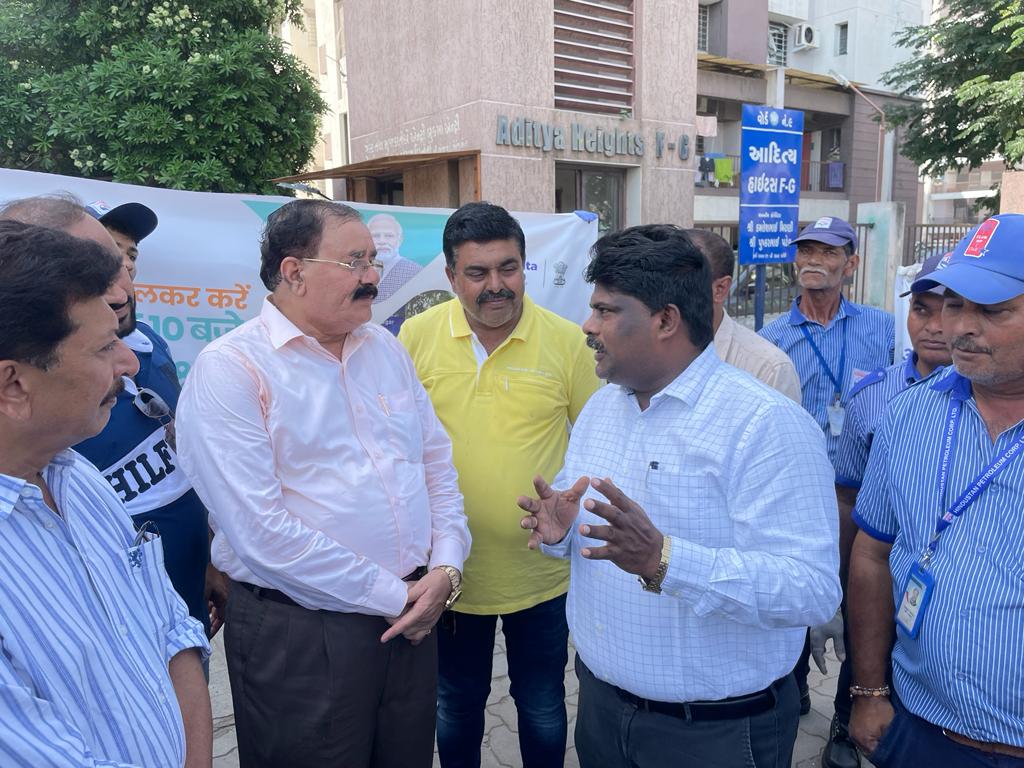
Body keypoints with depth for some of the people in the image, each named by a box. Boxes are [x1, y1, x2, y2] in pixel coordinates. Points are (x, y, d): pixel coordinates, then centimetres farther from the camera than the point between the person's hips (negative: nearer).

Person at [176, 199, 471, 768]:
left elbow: (438, 463, 11)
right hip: (299, 635, -6)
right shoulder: (230, 369, -13)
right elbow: (260, 528, -20)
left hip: (413, 619, 6)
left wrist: (446, 567, -3)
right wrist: (392, 597, -14)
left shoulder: (387, 349, 7)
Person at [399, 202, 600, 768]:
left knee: (542, 709, 19)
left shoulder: (567, 341, -10)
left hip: (542, 572, -1)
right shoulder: (417, 336, -6)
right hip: (450, 568, 1)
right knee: (456, 706, 22)